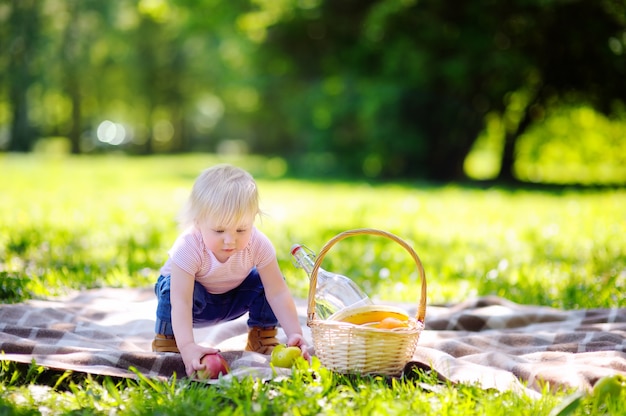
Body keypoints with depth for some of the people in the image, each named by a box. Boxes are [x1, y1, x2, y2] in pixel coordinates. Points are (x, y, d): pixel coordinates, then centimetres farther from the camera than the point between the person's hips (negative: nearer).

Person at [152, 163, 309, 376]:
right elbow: (180, 301, -46)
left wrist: (294, 334, -39)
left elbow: (278, 293, -29)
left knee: (267, 283, -21)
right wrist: (187, 346, -59)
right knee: (171, 289, -35)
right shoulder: (188, 248, -40)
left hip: (235, 297, 3)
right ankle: (166, 339, -9)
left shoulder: (259, 245, -31)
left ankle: (262, 337, 2)